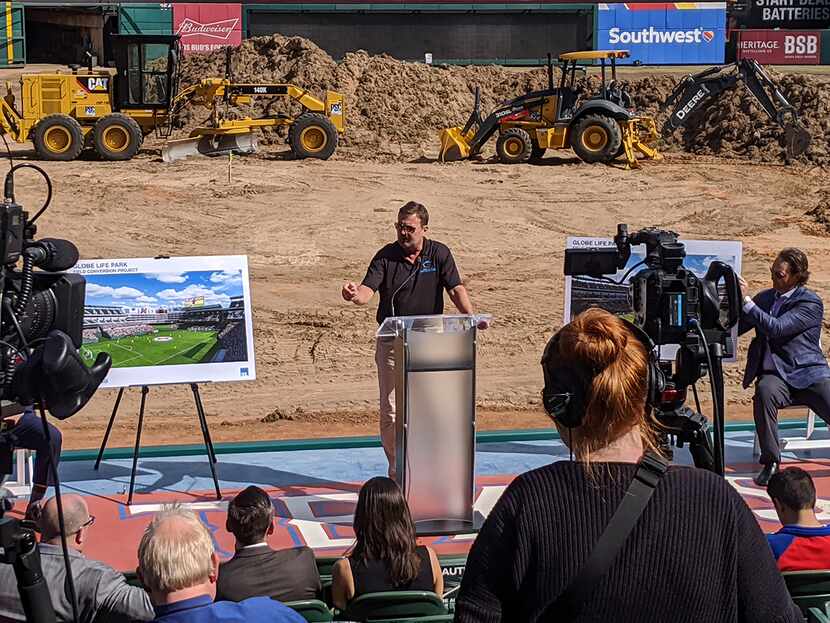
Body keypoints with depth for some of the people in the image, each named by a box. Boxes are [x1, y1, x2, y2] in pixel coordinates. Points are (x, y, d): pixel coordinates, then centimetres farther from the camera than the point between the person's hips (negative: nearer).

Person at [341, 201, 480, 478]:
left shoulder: (439, 254, 0)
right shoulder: (386, 256, -3)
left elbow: (456, 290, -6)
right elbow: (368, 290, -12)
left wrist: (471, 317, -24)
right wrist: (355, 295, -37)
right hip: (392, 343, 0)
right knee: (391, 411, 0)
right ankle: (396, 472, 11)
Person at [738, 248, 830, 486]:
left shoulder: (811, 303, -4)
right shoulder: (765, 298, 14)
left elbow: (777, 328, -19)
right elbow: (733, 329, 18)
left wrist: (746, 300, -20)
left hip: (808, 373, -2)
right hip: (775, 374, 2)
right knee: (764, 392, -33)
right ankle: (770, 463, -22)